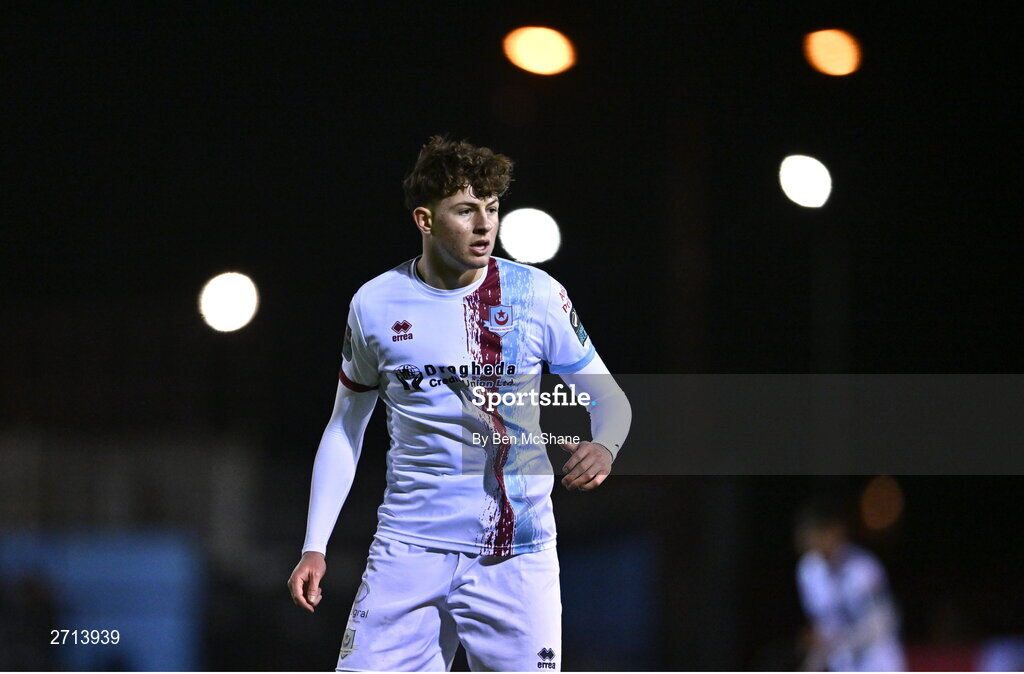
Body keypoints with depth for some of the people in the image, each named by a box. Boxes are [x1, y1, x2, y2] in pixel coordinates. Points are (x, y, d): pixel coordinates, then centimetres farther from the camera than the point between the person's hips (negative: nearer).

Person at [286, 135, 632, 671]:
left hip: (516, 555, -1)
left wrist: (602, 447, -18)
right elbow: (345, 427, 13)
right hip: (407, 551, 1)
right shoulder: (375, 305, 2)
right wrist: (315, 546, 6)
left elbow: (608, 397, 6)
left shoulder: (536, 295, -1)